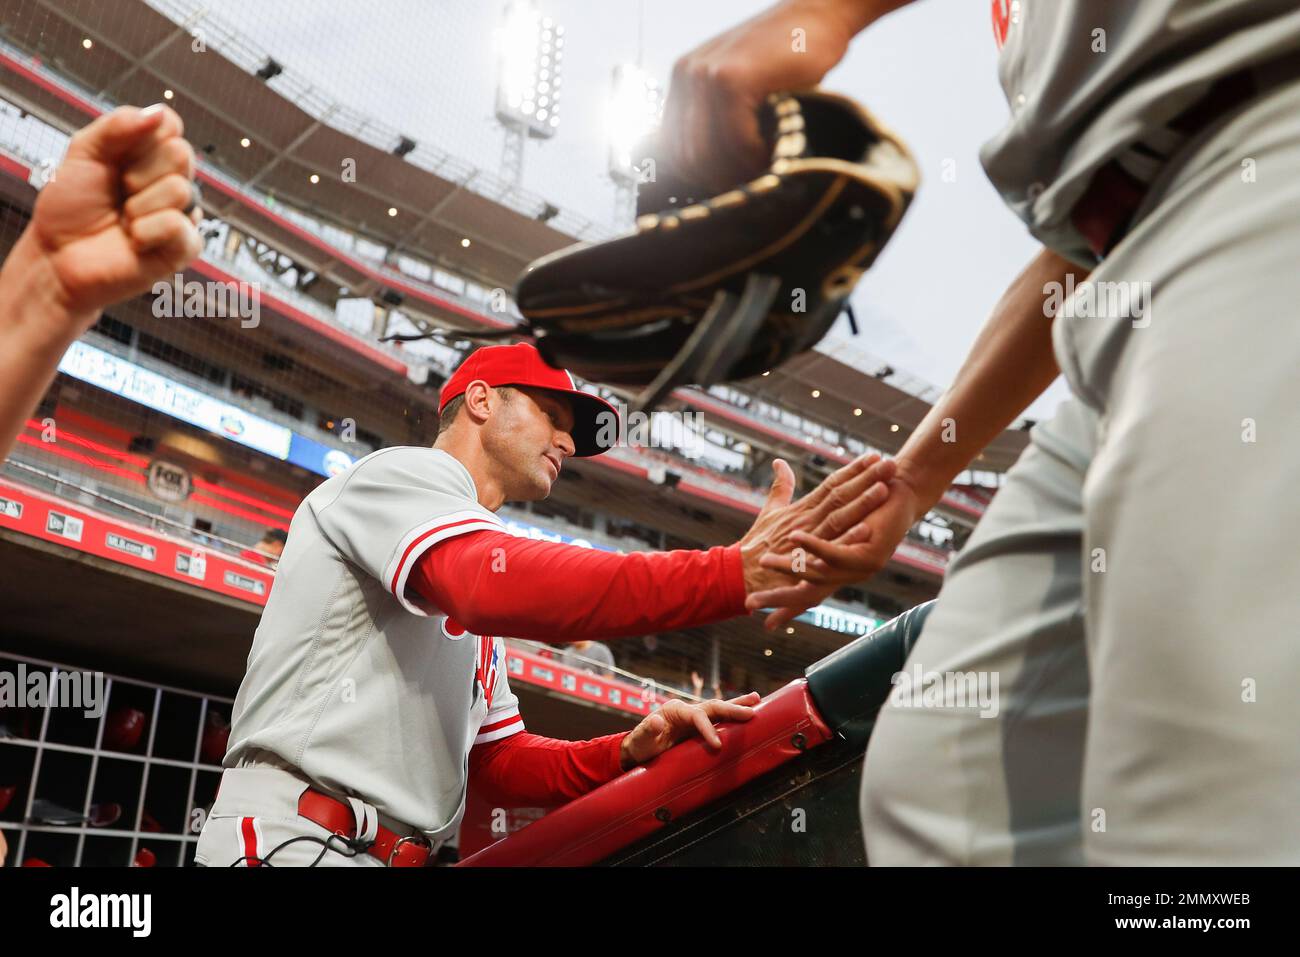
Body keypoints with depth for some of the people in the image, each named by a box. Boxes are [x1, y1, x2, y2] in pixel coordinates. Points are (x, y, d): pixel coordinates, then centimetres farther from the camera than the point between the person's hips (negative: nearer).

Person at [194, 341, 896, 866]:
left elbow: (501, 765, 18)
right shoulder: (408, 473, -2)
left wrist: (627, 754, -1)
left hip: (394, 854, 9)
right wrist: (738, 572, -30)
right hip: (296, 842, -8)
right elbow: (502, 585, -23)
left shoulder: (476, 603, 25)